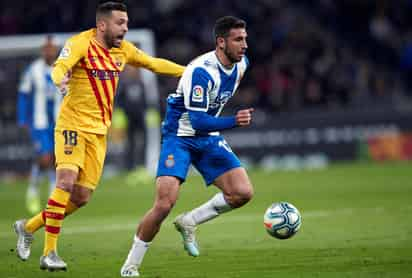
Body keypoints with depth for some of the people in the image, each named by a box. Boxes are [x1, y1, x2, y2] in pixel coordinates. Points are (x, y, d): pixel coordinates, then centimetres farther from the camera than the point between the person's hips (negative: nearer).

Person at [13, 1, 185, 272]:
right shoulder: (80, 44, -13)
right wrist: (61, 79, -53)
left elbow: (153, 63, 19)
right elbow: (60, 67, -30)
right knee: (66, 181, -23)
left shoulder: (123, 49, 7)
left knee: (82, 197, 2)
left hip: (99, 131, 6)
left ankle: (29, 227, 23)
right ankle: (49, 253, -18)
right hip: (73, 125, -6)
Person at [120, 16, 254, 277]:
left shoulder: (241, 63, -3)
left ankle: (189, 222, 11)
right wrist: (233, 121, -42)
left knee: (243, 193, -10)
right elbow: (197, 121, -32)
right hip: (180, 137, -7)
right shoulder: (201, 71, -27)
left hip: (209, 138, 7)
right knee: (165, 203, -20)